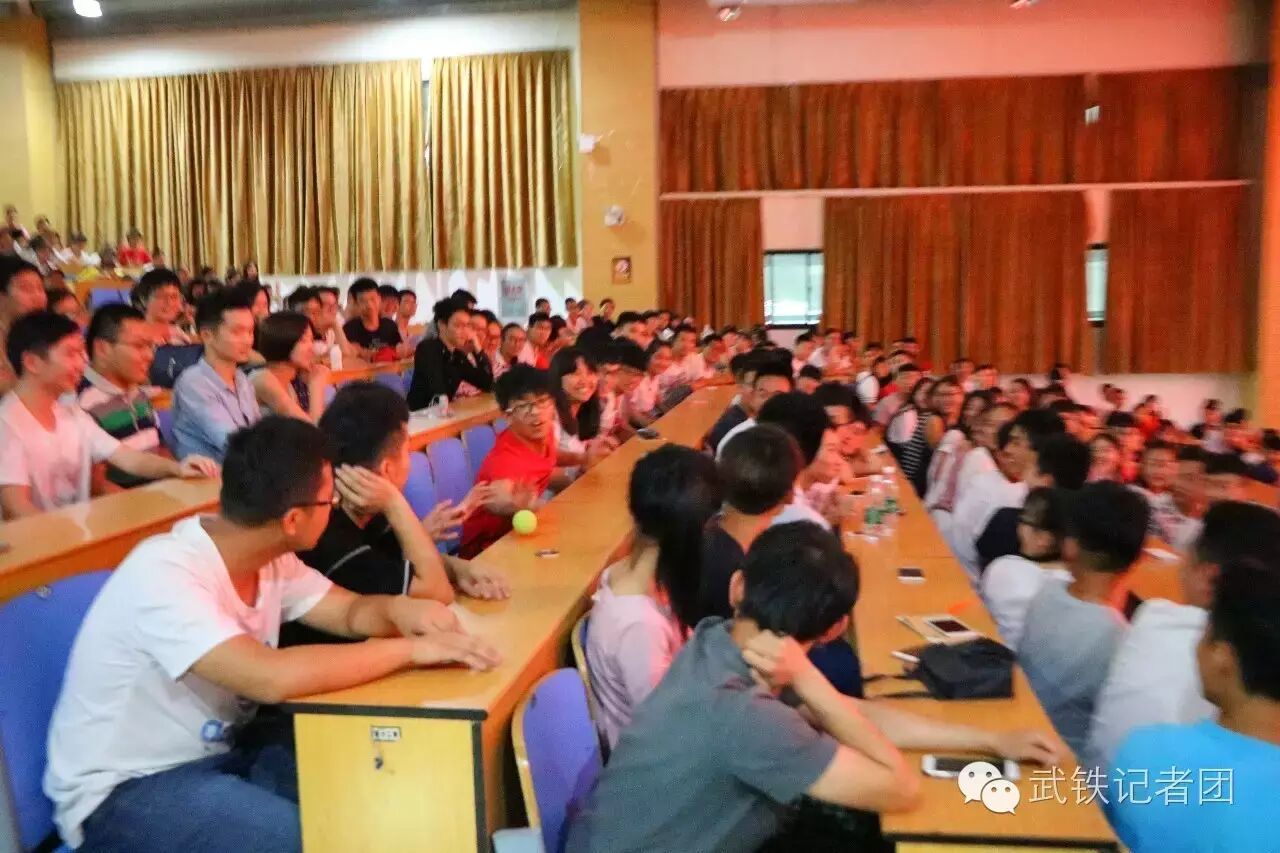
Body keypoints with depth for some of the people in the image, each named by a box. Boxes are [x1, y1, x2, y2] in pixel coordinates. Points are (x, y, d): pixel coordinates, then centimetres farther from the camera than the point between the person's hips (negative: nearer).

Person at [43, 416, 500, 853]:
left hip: (219, 751, 7)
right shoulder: (164, 574, -29)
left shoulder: (269, 557, -5)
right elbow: (271, 678, -41)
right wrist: (411, 648, -33)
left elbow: (351, 610, 4)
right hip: (121, 789, -7)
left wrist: (397, 608, -20)